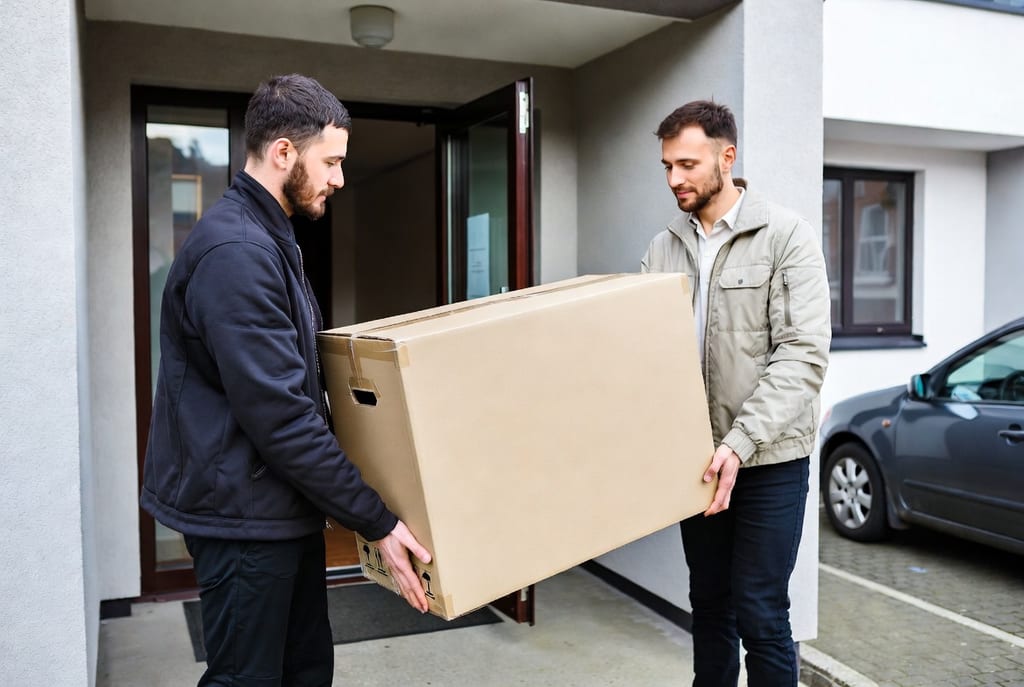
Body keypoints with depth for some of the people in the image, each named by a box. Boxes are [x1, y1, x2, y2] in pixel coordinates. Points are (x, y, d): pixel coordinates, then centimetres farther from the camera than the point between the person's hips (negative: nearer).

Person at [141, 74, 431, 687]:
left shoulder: (270, 238, 11)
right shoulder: (235, 252, -23)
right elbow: (280, 417, -26)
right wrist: (377, 521, -21)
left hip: (286, 504, 10)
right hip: (244, 513, -10)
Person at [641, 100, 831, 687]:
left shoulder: (786, 235, -8)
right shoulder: (664, 248, 7)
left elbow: (803, 354, -15)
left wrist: (740, 443, -24)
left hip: (770, 460, -4)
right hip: (695, 457, 5)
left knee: (759, 614, 0)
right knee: (709, 603, 16)